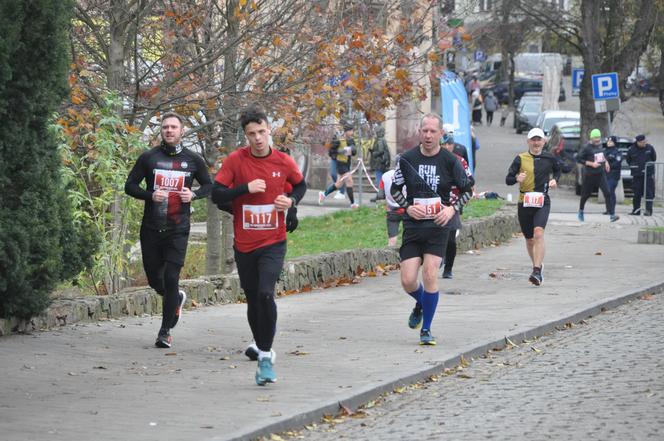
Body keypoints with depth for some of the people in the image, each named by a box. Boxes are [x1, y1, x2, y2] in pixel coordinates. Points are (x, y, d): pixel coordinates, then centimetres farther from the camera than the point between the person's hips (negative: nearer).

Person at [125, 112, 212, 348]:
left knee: (171, 279, -10)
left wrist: (194, 194, -5)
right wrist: (150, 195, -14)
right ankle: (177, 298, 42)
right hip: (151, 228, 2)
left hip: (178, 229, -2)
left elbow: (209, 185, 16)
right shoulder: (148, 157, 2)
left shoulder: (193, 160, 4)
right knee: (154, 279, 9)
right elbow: (130, 186, 5)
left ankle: (165, 331, -1)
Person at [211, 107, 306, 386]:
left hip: (273, 243, -2)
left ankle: (266, 356, -12)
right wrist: (246, 188, -19)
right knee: (253, 301, 10)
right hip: (244, 245, 2)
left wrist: (292, 200, -4)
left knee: (265, 294, -20)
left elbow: (300, 185, 17)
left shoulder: (283, 162, -2)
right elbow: (216, 195, -7)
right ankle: (263, 349, 29)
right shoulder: (236, 160, -5)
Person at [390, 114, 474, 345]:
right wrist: (408, 207, -7)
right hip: (413, 225, 2)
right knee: (407, 280, -4)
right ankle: (421, 305, 33)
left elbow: (467, 190, 8)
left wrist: (452, 209, -8)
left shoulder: (450, 161, -2)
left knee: (430, 274, -15)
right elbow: (394, 189, 10)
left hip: (438, 225, -2)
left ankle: (426, 329, 0)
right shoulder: (407, 159, 1)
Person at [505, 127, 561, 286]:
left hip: (542, 202, -2)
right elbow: (508, 179, 1)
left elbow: (557, 170, 26)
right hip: (524, 202, 2)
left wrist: (555, 180, 5)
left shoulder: (549, 158, 5)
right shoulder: (520, 158, 1)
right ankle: (537, 266, 36)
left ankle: (537, 272, -27)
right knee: (529, 239, 11)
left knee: (538, 233, -23)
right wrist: (517, 179, -20)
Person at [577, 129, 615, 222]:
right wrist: (591, 164, -19)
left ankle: (611, 215, -15)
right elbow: (579, 159, -13)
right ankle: (581, 212, 35)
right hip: (590, 175, -4)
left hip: (601, 173, 4)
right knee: (586, 194, 10)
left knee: (607, 193, -11)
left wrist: (605, 161, 10)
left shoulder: (600, 145, 8)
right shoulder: (587, 147, -12)